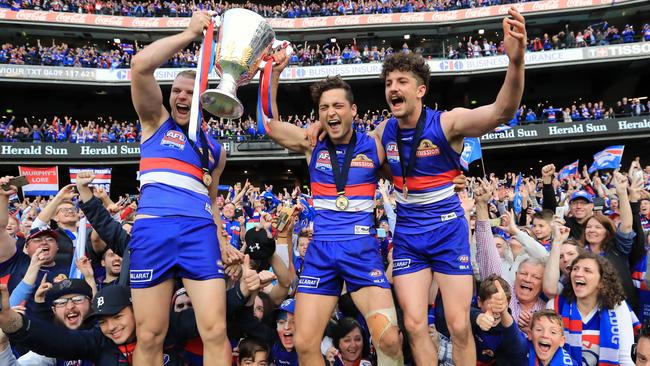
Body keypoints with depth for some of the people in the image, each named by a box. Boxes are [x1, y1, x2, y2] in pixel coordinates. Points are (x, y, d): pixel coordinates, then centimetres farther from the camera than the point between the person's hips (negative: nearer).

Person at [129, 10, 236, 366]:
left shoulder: (215, 148, 19)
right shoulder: (156, 122, 12)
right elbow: (140, 65, -5)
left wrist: (223, 242, 13)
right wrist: (190, 33, -3)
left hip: (200, 231, 2)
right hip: (153, 229, -1)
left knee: (215, 332, -7)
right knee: (150, 337, 1)